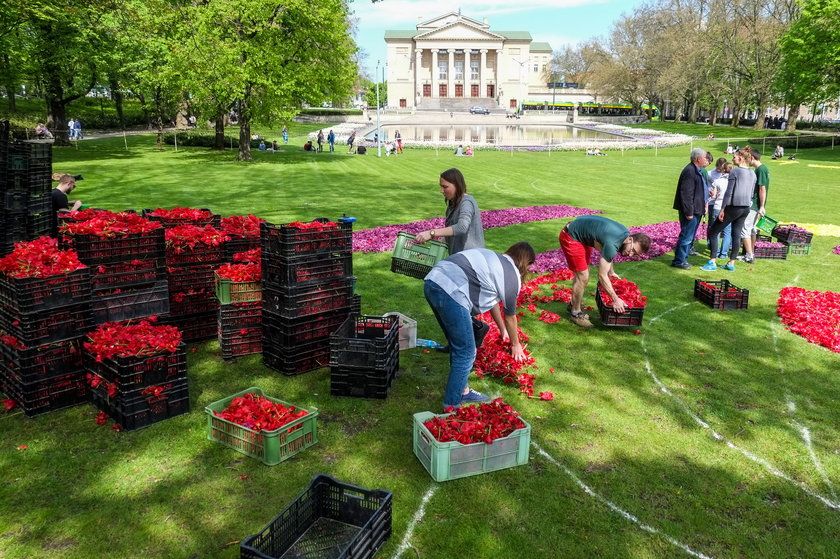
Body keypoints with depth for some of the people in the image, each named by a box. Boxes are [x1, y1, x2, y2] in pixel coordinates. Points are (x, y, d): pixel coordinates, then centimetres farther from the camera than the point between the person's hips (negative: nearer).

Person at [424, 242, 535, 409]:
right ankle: (451, 406, 12)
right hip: (450, 293, -9)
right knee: (466, 353, 4)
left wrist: (503, 330, 52)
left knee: (458, 346, 22)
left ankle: (462, 391, 35)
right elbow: (510, 316, 20)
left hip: (432, 282, 9)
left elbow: (492, 299, 41)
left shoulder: (493, 258, 30)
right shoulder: (512, 275, 7)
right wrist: (516, 344, 37)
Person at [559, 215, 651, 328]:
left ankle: (573, 305, 34)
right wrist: (615, 299, -25)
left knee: (581, 274, 17)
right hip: (570, 237, -10)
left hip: (582, 235, 10)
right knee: (583, 277, -8)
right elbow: (602, 275, -28)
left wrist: (611, 272, 16)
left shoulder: (625, 233, -5)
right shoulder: (612, 245, -32)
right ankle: (575, 313, 7)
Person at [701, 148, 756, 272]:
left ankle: (712, 262, -3)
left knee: (713, 232, 1)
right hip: (746, 209, 7)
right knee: (736, 235, 11)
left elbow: (728, 192, -14)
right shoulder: (753, 174, 10)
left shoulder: (734, 171, -11)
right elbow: (751, 194, 15)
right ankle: (731, 264, 14)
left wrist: (722, 209, -11)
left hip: (733, 207, -7)